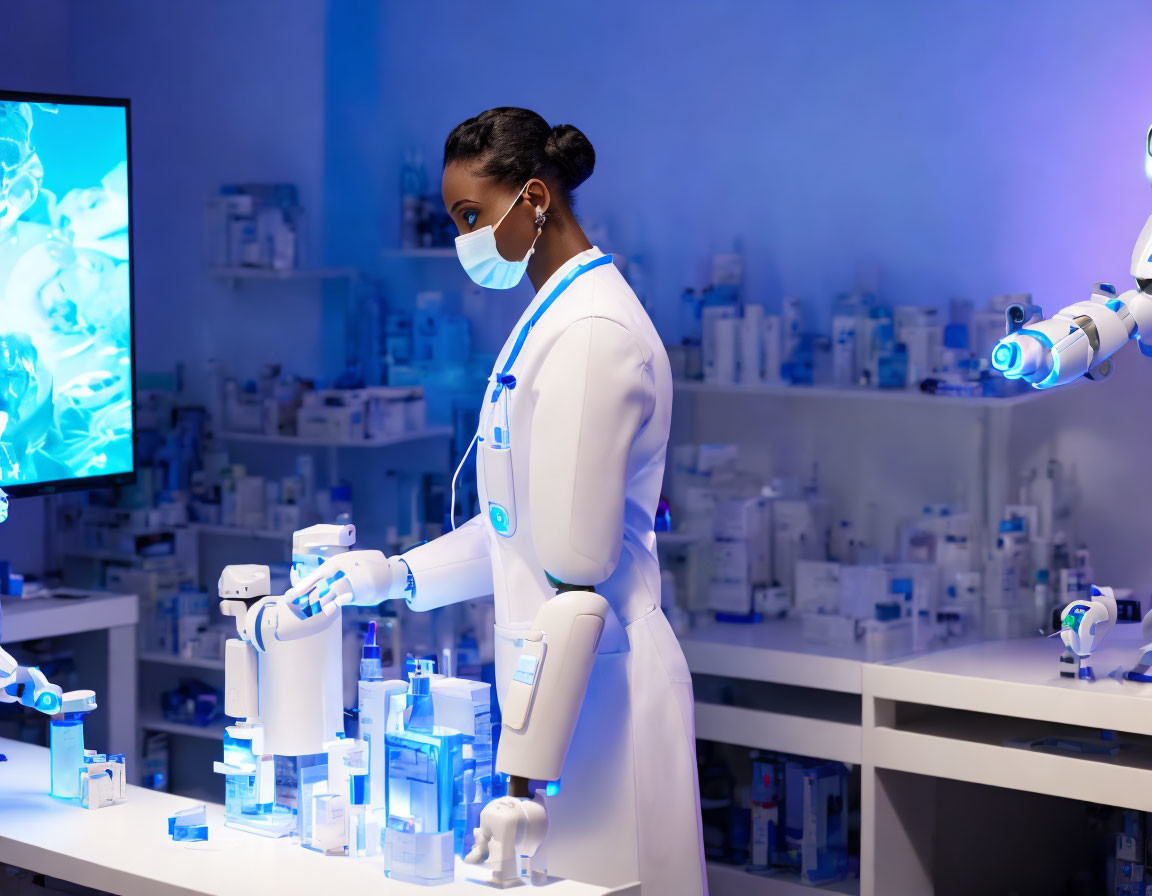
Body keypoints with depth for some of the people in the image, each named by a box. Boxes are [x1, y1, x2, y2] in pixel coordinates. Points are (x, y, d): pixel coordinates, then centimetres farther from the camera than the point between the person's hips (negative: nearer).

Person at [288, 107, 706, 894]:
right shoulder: (553, 320, 14)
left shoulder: (590, 334, -18)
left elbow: (574, 579, -21)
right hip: (561, 678, 10)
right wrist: (399, 574, 11)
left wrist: (524, 771, -19)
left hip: (590, 697, -10)